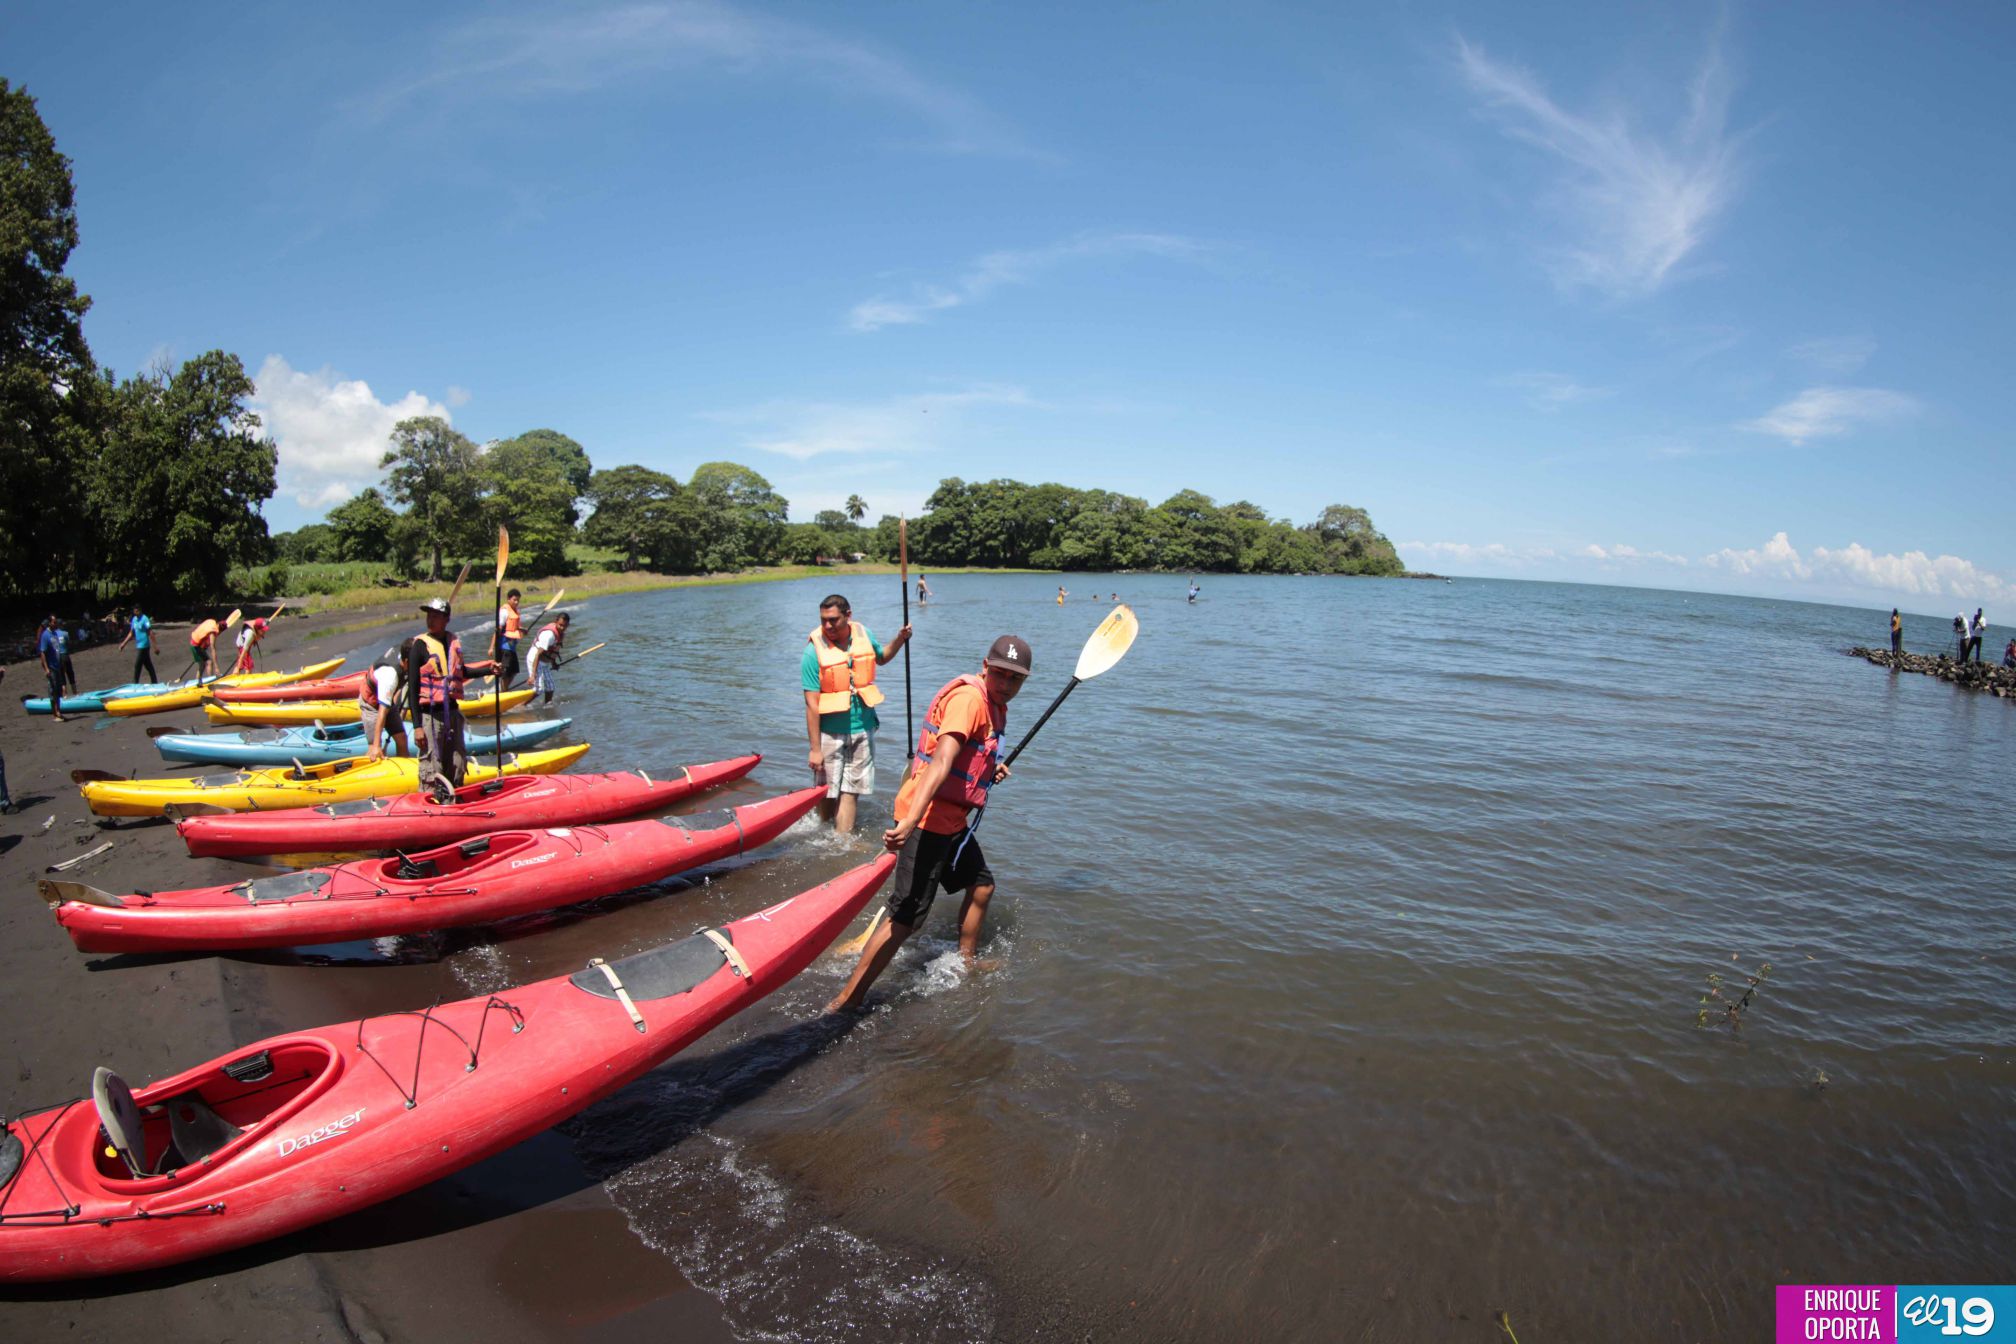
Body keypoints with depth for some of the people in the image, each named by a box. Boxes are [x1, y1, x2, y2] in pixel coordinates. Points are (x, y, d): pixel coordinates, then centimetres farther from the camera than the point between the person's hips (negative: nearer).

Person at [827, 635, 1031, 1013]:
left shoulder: (992, 703, 13)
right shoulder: (969, 698, -18)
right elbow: (941, 759, -32)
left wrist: (989, 770, 12)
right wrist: (910, 821, -42)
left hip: (951, 819, 10)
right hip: (928, 818, -10)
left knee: (982, 885, 24)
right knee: (907, 916, -10)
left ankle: (965, 964, 43)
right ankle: (846, 1002, -4)